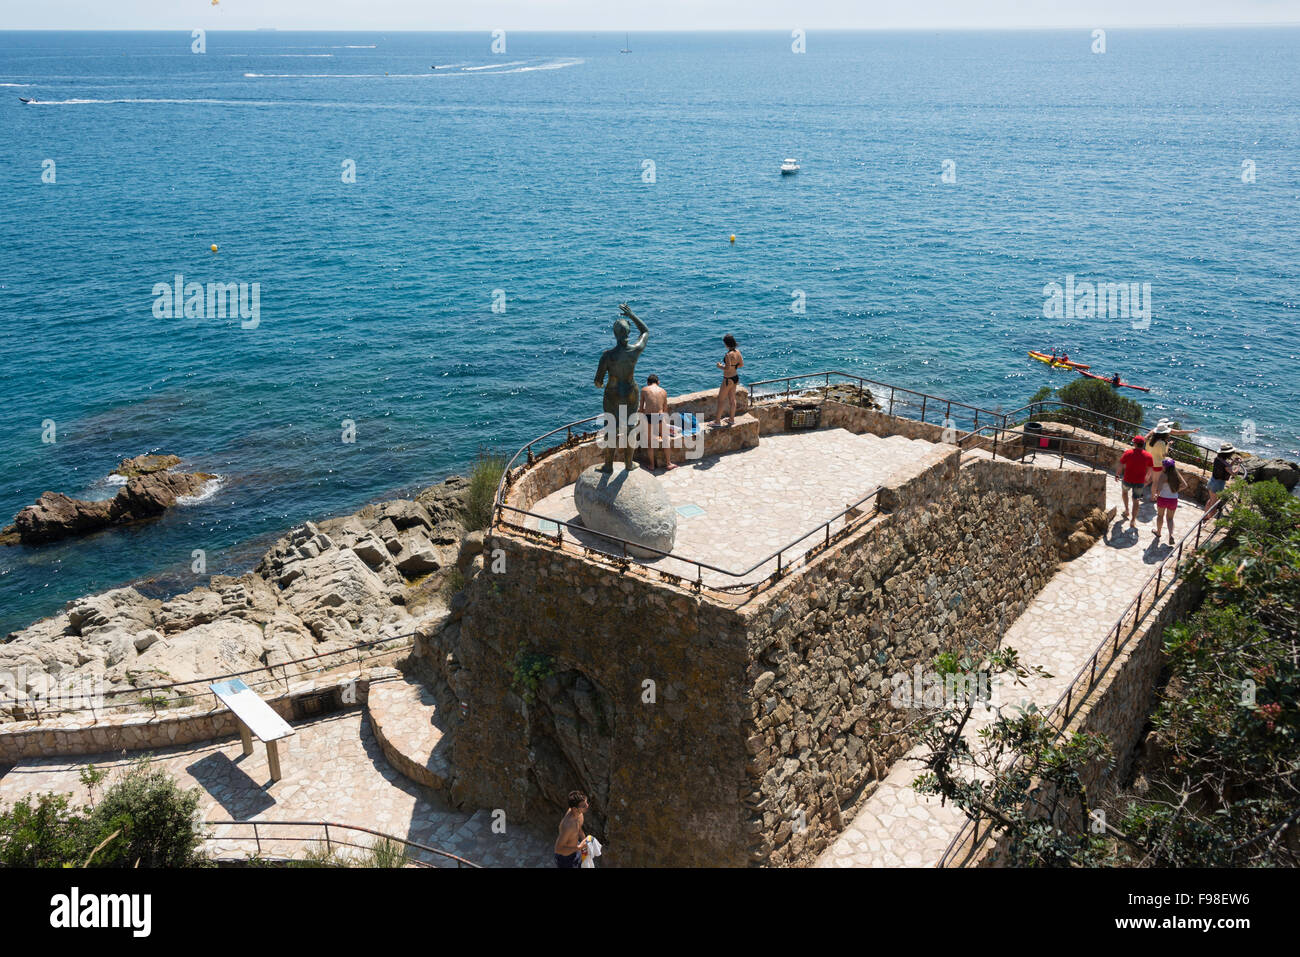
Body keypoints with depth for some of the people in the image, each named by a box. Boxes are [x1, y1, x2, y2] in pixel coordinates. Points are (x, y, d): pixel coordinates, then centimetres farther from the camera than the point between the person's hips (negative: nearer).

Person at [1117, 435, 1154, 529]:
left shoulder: (1128, 453, -14)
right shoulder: (1148, 456, -7)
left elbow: (1120, 466, -9)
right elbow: (1149, 470, 3)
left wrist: (1117, 475, 9)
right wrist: (1146, 478, 21)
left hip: (1128, 480, -1)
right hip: (1140, 482, 1)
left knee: (1125, 491, 32)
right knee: (1136, 500, 12)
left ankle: (1126, 510, 37)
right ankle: (1133, 521, 10)